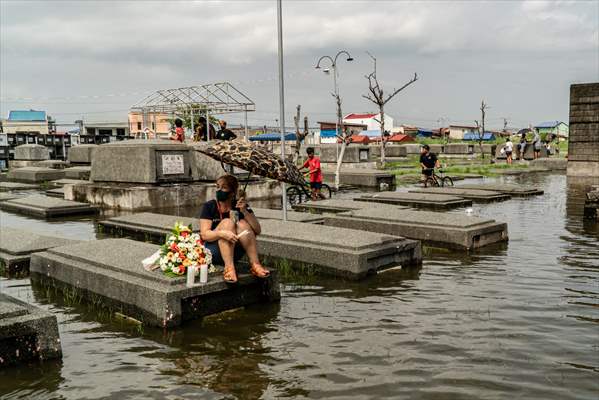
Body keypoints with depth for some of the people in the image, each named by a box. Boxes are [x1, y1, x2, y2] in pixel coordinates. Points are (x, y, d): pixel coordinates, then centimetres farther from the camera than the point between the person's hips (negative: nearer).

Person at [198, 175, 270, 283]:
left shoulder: (240, 205, 0)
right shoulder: (209, 206, -5)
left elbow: (257, 231, -9)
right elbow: (204, 235, -16)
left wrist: (244, 211, -22)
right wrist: (222, 233, -36)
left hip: (235, 253, 2)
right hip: (214, 252, -2)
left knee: (243, 224, -21)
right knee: (227, 222, -24)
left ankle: (255, 264, -27)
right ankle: (229, 268, -36)